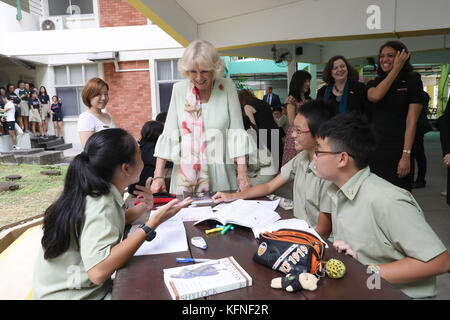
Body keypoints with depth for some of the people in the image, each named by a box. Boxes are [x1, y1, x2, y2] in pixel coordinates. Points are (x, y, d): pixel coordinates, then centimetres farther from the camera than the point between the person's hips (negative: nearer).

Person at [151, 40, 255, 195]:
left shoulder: (227, 87, -1)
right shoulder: (179, 90, 2)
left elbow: (237, 133, -4)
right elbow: (168, 135, 0)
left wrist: (243, 174, -13)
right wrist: (158, 176, -7)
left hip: (220, 176, -1)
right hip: (185, 176, 1)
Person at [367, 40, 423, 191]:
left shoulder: (412, 81, 1)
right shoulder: (374, 83, 14)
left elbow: (411, 121, -7)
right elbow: (374, 96, -12)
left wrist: (406, 155, -14)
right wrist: (395, 70, -4)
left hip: (397, 150, -3)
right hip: (373, 149, 4)